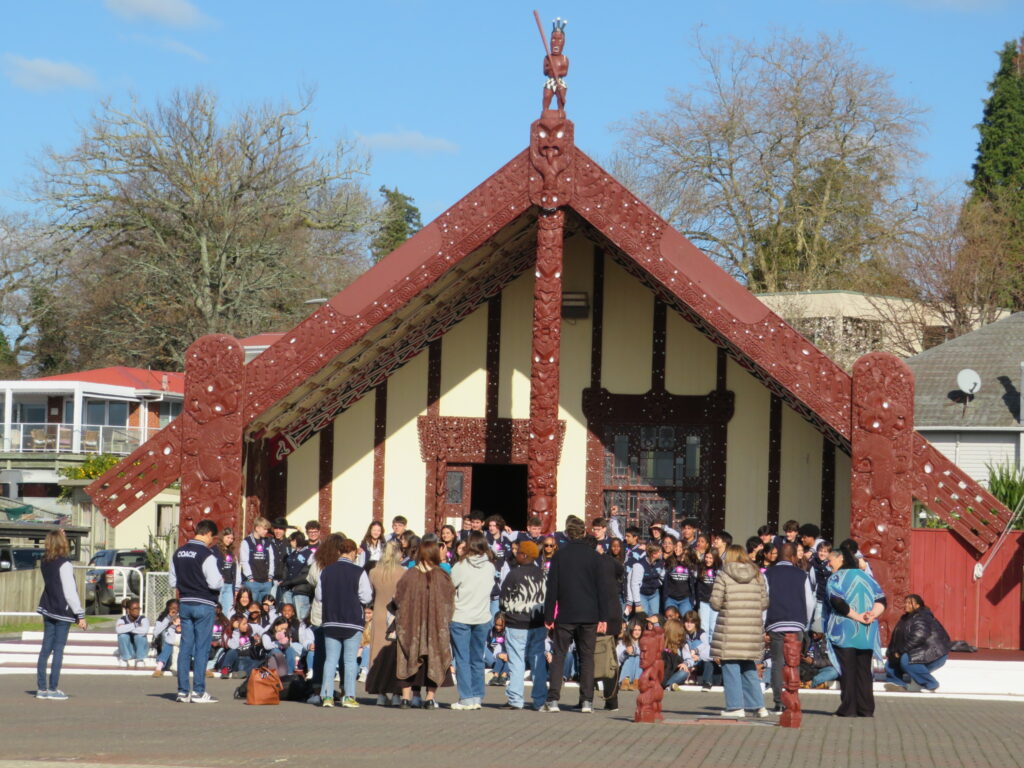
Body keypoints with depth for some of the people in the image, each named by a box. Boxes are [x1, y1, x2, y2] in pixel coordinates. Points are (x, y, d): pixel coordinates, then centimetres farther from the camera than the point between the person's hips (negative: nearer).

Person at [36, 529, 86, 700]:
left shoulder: (44, 562, 3)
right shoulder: (64, 564, -16)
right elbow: (70, 592, -17)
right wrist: (80, 615, -12)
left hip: (47, 609, 7)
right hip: (62, 611, -7)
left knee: (46, 647, 10)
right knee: (58, 649, -2)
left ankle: (41, 687, 11)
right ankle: (52, 689, -1)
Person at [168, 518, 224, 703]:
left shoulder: (179, 553, 8)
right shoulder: (206, 555, -14)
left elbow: (172, 582, 12)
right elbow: (215, 582, -19)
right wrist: (222, 581, 2)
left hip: (184, 603, 6)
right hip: (203, 604, -6)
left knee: (185, 646, 10)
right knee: (202, 648, -1)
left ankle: (183, 691, 10)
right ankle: (198, 691, -2)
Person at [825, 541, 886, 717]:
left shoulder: (836, 578, -3)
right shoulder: (866, 577, 13)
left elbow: (837, 602, -18)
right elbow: (881, 599, 5)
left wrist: (857, 616, -13)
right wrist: (873, 614, -9)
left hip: (844, 630, -5)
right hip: (866, 632, 5)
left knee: (847, 670, -2)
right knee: (864, 670, 8)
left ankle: (849, 708, -4)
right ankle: (866, 709, 5)